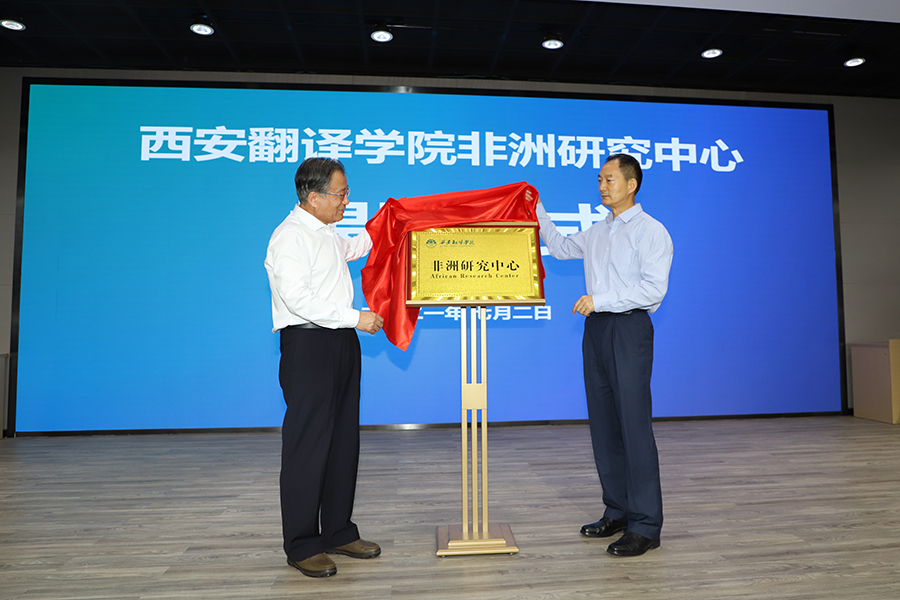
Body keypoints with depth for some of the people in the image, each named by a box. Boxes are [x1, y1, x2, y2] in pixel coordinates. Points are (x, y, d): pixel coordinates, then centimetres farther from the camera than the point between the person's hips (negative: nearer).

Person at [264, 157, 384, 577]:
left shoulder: (326, 231, 17)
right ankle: (302, 546, 13)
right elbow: (299, 300, -22)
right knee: (308, 445, -2)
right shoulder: (290, 237, -13)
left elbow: (353, 248, 39)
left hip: (341, 341, 10)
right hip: (308, 344, -10)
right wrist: (356, 318, -20)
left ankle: (339, 532, 27)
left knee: (344, 441, 13)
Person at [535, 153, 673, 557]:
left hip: (630, 330, -7)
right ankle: (618, 512, 22)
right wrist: (538, 212, 23)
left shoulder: (651, 232, -4)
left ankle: (645, 526, 2)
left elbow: (654, 289, -14)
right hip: (596, 328, 7)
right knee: (603, 424, 9)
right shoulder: (597, 232, 18)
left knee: (634, 425, -7)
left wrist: (600, 299, -16)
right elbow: (560, 247, 33)